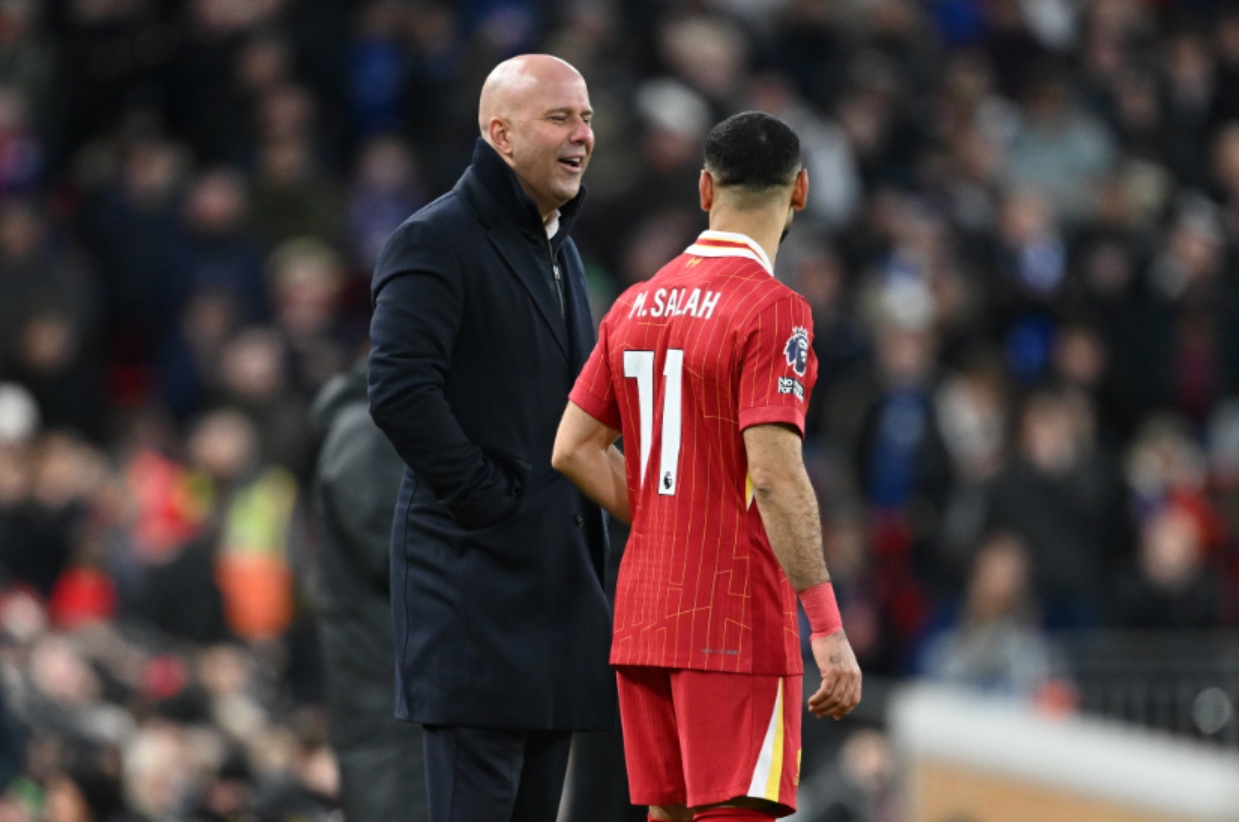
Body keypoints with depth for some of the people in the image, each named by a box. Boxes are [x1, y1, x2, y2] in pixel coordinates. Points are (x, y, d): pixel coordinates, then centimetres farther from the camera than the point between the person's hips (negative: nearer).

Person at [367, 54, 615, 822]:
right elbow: (400, 392, -18)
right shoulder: (437, 241, -8)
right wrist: (488, 500, -17)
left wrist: (587, 518, 15)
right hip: (476, 577, -9)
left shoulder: (560, 249, 21)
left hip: (558, 577, 9)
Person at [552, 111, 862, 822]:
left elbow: (574, 449, 12)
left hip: (644, 616, 7)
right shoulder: (773, 311, -12)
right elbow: (774, 475, -19)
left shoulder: (637, 305, 11)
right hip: (739, 620, -7)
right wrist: (829, 630, -19)